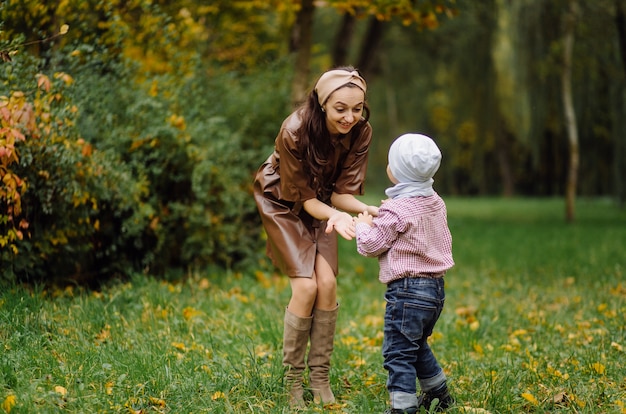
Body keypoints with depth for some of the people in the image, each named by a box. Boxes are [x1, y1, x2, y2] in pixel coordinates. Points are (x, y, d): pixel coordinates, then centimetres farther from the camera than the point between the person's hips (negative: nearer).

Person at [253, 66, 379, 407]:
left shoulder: (360, 132, -22)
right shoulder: (294, 132, -34)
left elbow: (341, 192, -17)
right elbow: (301, 196, -24)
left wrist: (368, 210, -37)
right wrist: (335, 215, -42)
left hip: (320, 202, 4)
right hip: (282, 201, -4)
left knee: (327, 283, -10)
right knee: (305, 286, -15)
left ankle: (320, 379, 3)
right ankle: (293, 381, -1)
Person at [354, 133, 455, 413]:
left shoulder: (396, 210, -16)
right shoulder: (435, 202, 9)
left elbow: (371, 245, -10)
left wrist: (363, 225, 8)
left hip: (407, 289, -10)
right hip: (435, 288, 10)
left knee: (398, 352, -5)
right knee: (417, 345, 27)